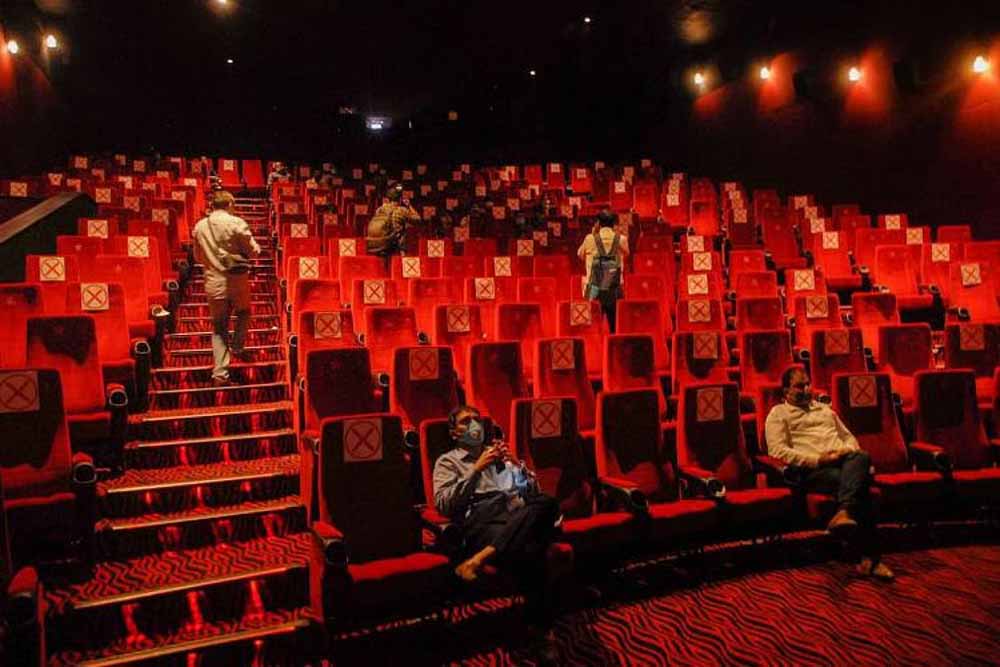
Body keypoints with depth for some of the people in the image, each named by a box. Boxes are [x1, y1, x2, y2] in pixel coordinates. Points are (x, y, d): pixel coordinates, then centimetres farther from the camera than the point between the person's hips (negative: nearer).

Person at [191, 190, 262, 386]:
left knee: (219, 326, 10)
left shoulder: (200, 226, 3)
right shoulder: (237, 223, -10)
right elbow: (253, 251, -7)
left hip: (213, 282, 3)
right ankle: (237, 348, 25)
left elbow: (198, 257, 13)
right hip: (237, 279, -3)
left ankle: (220, 373, 5)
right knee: (243, 313, 27)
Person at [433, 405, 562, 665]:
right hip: (481, 520, -4)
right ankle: (539, 633, -31)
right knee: (531, 554, -40)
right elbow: (443, 504, 0)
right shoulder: (447, 461, 21)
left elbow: (533, 492, 25)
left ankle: (482, 557, -44)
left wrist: (515, 464, 6)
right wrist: (476, 469, -4)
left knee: (547, 503, -37)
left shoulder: (498, 452, 34)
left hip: (518, 515, 5)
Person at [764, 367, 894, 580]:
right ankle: (869, 558, -35)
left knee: (861, 457, -33)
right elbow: (777, 451, -4)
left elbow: (848, 436, 31)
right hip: (813, 470, -5)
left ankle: (844, 514, -51)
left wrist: (849, 451, 4)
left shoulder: (824, 408, 33)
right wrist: (817, 459, -13)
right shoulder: (778, 414, 12)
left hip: (844, 461, 5)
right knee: (857, 484, -33)